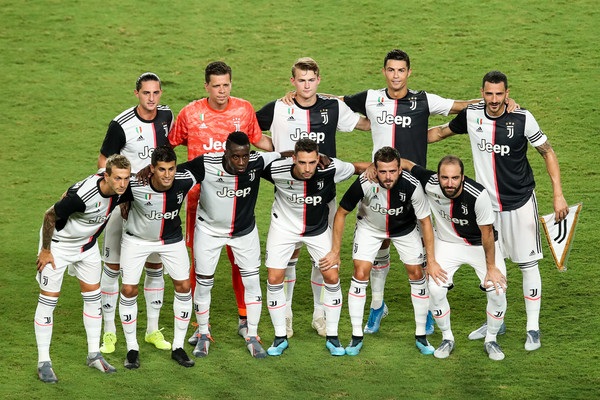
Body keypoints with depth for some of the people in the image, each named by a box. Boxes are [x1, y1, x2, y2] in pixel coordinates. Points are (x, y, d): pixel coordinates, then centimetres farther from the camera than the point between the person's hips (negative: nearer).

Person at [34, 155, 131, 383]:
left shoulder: (120, 189, -17)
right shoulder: (83, 195, -39)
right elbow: (50, 216, -24)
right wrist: (45, 250, -16)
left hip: (87, 243, 7)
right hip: (58, 243, -7)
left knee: (93, 295, 10)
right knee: (49, 298, -4)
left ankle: (94, 355, 22)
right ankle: (43, 362, 3)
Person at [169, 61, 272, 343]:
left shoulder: (244, 110, 1)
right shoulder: (190, 113, -4)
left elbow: (258, 140, 18)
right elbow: (170, 143, 9)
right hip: (200, 195, -1)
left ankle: (244, 319, 19)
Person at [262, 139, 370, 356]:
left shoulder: (330, 169, -28)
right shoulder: (277, 169, -30)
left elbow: (358, 167, -8)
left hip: (318, 228, 1)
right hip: (284, 226, -1)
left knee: (332, 277, -4)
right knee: (274, 279, -5)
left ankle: (332, 337, 13)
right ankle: (280, 337, 12)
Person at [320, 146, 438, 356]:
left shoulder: (412, 186, -35)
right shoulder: (364, 183, -35)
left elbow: (425, 221, -19)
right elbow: (341, 213, -17)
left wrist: (432, 260, -17)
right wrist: (335, 251, -14)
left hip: (404, 227, 1)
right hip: (370, 226, 0)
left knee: (417, 273, -2)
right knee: (360, 273, -10)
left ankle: (421, 336, 12)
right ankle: (356, 337, 1)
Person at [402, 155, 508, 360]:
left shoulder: (478, 195, -33)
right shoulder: (430, 184, -27)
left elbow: (487, 233, -19)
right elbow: (404, 163, -11)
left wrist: (491, 267, -10)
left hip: (481, 244, -2)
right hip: (447, 242, 2)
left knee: (497, 291, -13)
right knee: (435, 289, -15)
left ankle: (491, 340, 13)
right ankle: (447, 339, 10)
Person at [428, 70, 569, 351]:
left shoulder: (522, 119, -14)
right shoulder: (471, 115, -6)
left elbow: (547, 152, -4)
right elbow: (442, 131, 14)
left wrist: (558, 194, -9)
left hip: (520, 203, -4)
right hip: (487, 202, 4)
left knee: (528, 264, 0)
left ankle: (533, 328, 8)